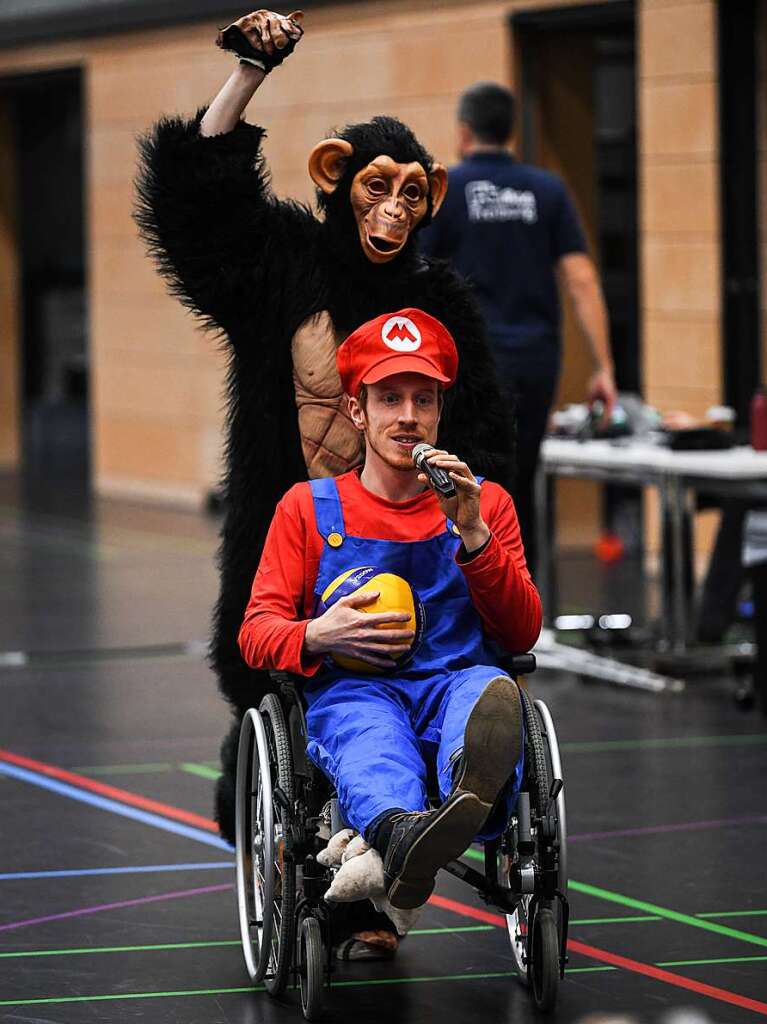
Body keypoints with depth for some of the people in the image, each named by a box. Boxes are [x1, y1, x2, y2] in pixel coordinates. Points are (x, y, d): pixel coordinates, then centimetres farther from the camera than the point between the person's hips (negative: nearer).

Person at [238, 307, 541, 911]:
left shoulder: (487, 503, 21)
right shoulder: (308, 507, 19)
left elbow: (523, 633, 11)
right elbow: (256, 631, 13)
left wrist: (472, 533, -4)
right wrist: (317, 636, -11)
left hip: (454, 684, 1)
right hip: (350, 689, -1)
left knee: (492, 690, -39)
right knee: (367, 726, -40)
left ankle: (474, 793, -76)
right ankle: (399, 833, -76)